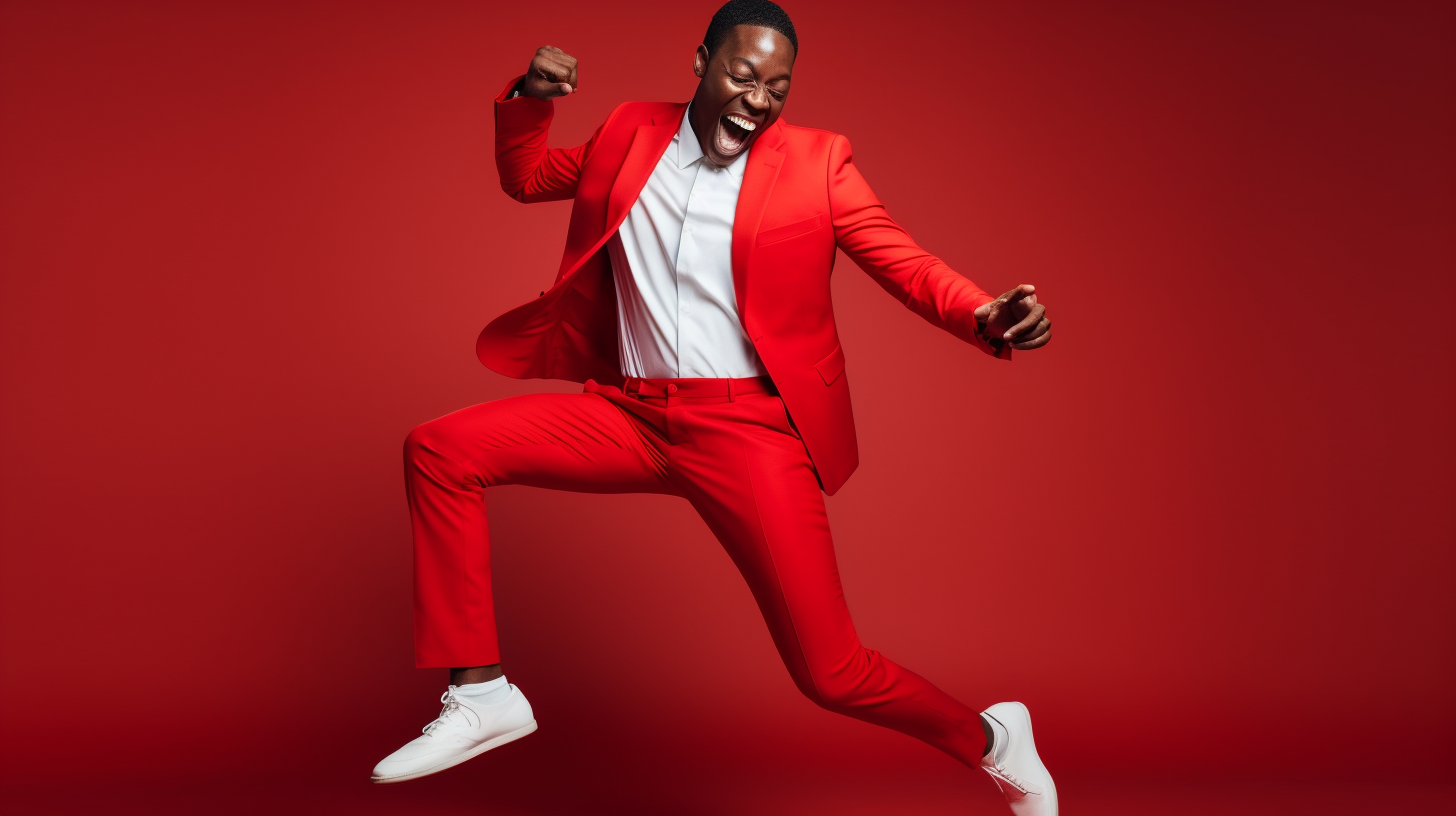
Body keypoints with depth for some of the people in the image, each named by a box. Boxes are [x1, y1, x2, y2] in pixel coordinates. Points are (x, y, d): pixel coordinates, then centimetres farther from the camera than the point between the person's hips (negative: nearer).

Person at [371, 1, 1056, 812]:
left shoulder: (816, 161, 0)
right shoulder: (631, 132, 9)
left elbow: (902, 259, -5)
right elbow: (526, 177, 23)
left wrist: (987, 316, -25)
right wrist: (528, 99, 1)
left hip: (748, 430, -4)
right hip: (628, 412, 4)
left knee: (831, 674, -7)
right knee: (441, 449, -10)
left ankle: (992, 739, 23)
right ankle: (482, 695, -1)